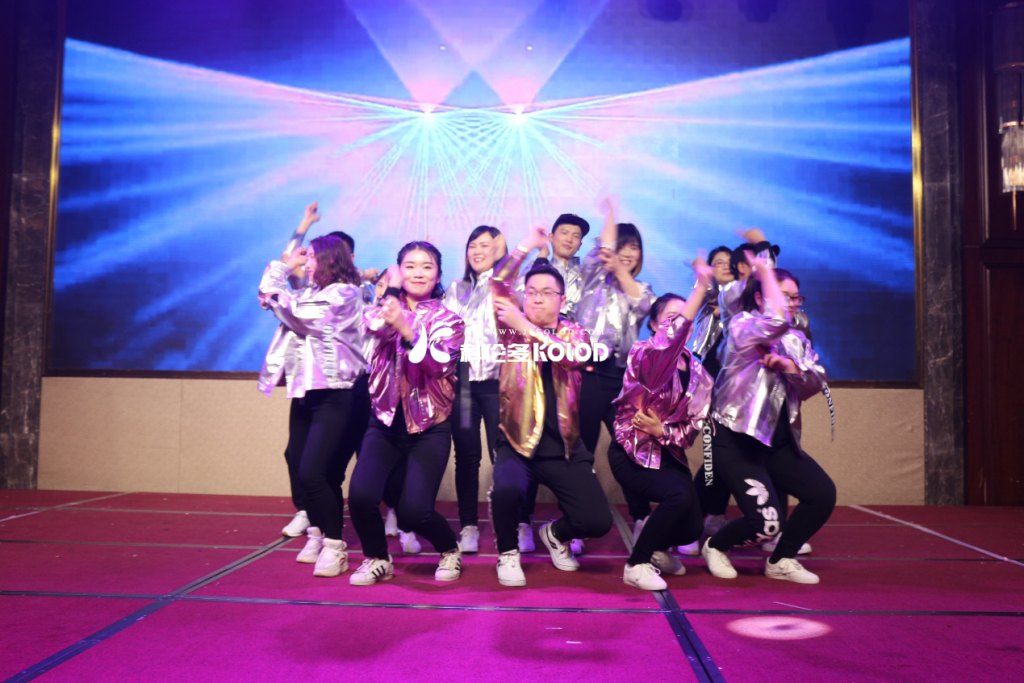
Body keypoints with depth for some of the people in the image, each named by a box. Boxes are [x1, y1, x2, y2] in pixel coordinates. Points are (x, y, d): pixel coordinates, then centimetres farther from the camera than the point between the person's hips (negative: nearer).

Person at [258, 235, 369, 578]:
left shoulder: (344, 294, -9)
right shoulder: (311, 293, 18)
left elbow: (298, 314, -15)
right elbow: (269, 298, 21)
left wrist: (278, 294, -1)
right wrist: (283, 267, 13)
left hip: (335, 396, -8)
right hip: (305, 393, 9)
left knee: (313, 473, -16)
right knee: (303, 471, 10)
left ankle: (334, 547, -4)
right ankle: (317, 533, 27)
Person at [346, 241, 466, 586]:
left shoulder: (448, 319, 2)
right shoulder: (388, 308, 9)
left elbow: (437, 363, -18)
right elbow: (374, 325, -16)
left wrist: (405, 329, -33)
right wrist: (393, 288, -9)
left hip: (429, 427, -2)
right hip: (385, 422, 2)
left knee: (413, 512, -16)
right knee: (361, 496, -20)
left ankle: (450, 549, 18)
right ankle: (377, 560, 10)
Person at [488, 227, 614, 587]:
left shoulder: (575, 332, 7)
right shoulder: (512, 327, 6)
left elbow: (570, 356, -17)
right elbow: (497, 286, -9)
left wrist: (525, 328, -25)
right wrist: (527, 246, -10)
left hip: (564, 445, 2)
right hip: (517, 440, -1)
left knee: (597, 521, -9)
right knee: (507, 489, -32)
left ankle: (555, 534, 28)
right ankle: (508, 552, 1)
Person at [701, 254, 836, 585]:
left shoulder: (796, 340, 15)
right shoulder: (741, 326, -8)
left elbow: (816, 383, 2)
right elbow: (775, 321, -30)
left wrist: (790, 366, -17)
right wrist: (765, 271, -18)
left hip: (779, 440, 8)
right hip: (738, 440, -7)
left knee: (823, 494, -9)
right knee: (766, 523, -17)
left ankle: (781, 560, 15)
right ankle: (715, 546, 17)